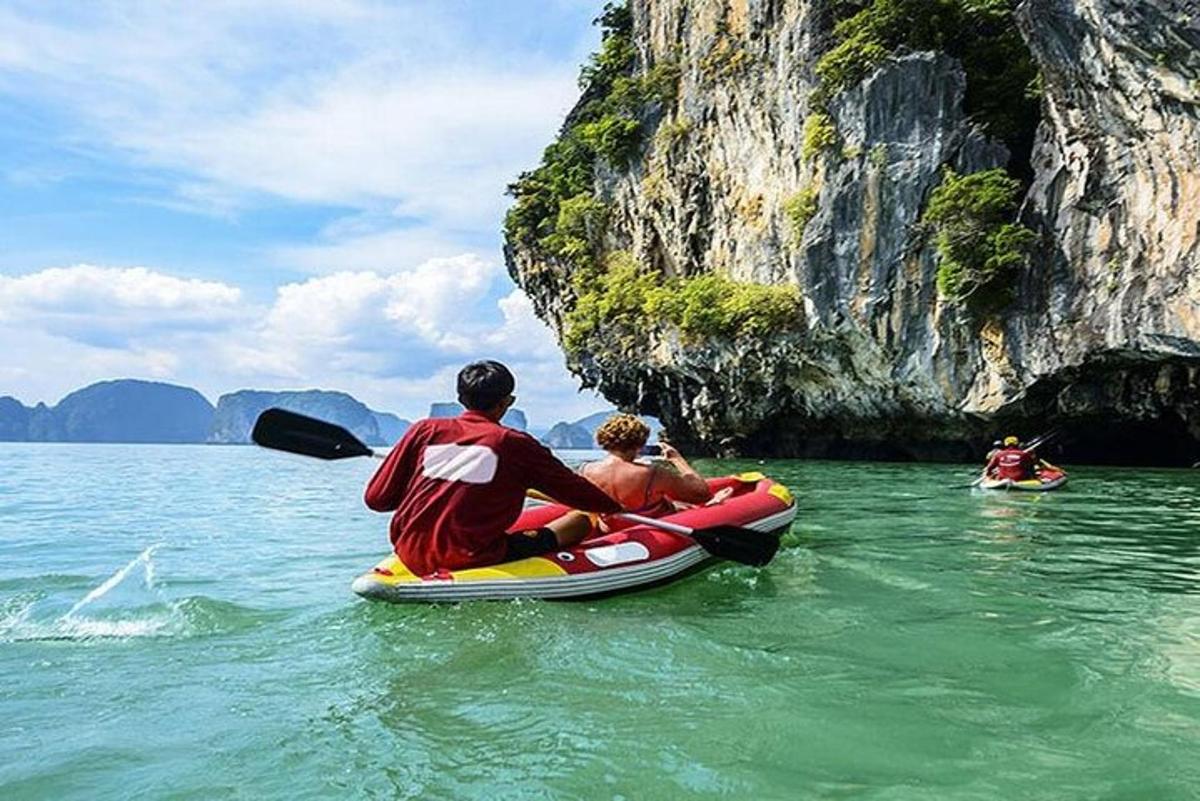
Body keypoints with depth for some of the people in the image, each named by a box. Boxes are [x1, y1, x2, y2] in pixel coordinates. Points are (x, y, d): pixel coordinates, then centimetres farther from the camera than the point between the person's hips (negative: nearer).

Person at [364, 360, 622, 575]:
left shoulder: (424, 430, 3)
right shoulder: (515, 443, -4)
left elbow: (375, 498, 4)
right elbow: (576, 491, 6)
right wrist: (615, 507, 25)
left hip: (410, 555, 5)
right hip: (471, 560, -5)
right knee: (579, 522, 4)